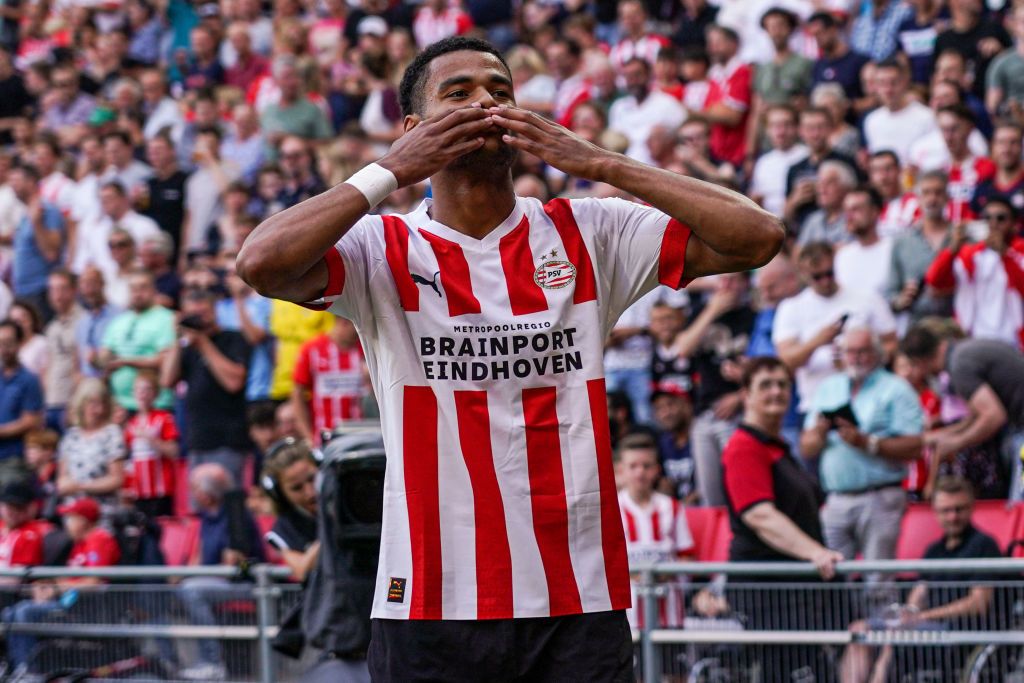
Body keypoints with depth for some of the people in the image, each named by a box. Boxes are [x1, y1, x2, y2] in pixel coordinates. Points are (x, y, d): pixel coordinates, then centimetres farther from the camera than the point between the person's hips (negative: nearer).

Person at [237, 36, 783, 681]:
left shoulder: (588, 235, 7)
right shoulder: (382, 250, 1)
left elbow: (757, 236, -1)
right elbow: (261, 263, -18)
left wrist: (597, 163, -3)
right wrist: (393, 171, -9)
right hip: (432, 606, -2)